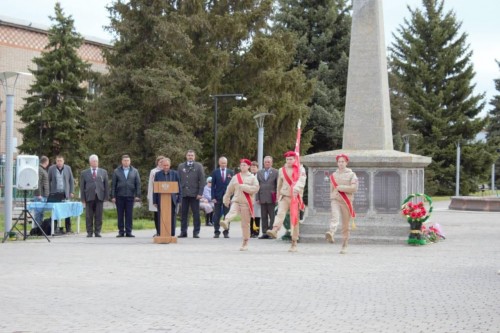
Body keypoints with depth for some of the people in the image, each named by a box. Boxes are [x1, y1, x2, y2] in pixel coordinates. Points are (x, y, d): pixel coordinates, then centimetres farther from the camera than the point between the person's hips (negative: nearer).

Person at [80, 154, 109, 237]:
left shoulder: (103, 172, 11)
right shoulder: (84, 173, 8)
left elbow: (106, 185, 9)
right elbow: (82, 186, 5)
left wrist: (106, 196, 1)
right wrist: (83, 198, -3)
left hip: (99, 197, 1)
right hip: (89, 197, -1)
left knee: (99, 216, 0)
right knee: (89, 216, 1)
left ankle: (97, 232, 6)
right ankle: (89, 232, 7)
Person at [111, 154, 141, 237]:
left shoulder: (135, 171, 8)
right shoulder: (116, 171, 7)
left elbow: (138, 184, 5)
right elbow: (113, 184, 4)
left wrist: (138, 195, -3)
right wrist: (113, 196, -2)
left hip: (130, 196, 0)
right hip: (119, 196, 0)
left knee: (129, 215, 0)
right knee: (120, 215, 2)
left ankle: (128, 232, 3)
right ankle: (121, 231, 7)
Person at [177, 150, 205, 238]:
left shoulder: (199, 166, 5)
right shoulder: (181, 166, 12)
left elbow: (202, 180, 0)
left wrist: (200, 193, -8)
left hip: (194, 194, -2)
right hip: (183, 194, 2)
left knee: (196, 214, 1)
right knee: (183, 214, 3)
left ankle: (196, 232, 5)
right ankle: (183, 232, 9)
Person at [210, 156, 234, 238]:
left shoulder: (231, 172, 6)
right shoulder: (215, 172, 3)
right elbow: (213, 185, 1)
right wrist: (213, 197, -7)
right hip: (218, 197, 0)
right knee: (217, 216, 2)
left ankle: (226, 232, 7)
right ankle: (216, 232, 8)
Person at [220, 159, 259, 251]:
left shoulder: (252, 177, 6)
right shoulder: (235, 177, 13)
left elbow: (255, 188, -8)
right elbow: (229, 189, 17)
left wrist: (244, 187, -13)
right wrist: (226, 200, 16)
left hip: (246, 202, -1)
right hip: (236, 200, 1)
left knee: (246, 223, 2)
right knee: (232, 211, -32)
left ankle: (245, 243, 11)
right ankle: (226, 222, -63)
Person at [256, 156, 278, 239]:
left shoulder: (275, 172, 2)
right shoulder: (259, 172, 13)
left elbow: (278, 185, 0)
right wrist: (257, 198, 5)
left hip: (271, 198, -4)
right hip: (262, 198, 4)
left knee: (272, 216, -2)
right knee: (263, 216, 5)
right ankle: (264, 233, 8)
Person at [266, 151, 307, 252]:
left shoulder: (300, 169, -1)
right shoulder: (281, 170, 10)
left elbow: (301, 181, -20)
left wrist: (296, 188, -39)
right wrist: (278, 198, 19)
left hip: (295, 197, -2)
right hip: (284, 197, 2)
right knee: (280, 213, -23)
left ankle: (294, 244, 5)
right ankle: (274, 230, -46)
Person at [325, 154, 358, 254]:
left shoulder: (351, 175, 4)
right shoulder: (333, 175, 14)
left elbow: (354, 188, -9)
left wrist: (341, 188, -12)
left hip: (346, 202, -1)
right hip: (335, 200, 1)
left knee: (345, 225, 3)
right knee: (335, 217, -26)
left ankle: (344, 246, 9)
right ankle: (331, 234, -50)